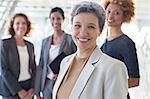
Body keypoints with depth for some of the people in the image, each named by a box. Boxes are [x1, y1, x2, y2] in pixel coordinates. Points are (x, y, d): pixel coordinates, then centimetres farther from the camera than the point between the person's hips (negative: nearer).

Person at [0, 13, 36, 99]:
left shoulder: (30, 46, 8)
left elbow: (33, 68, 9)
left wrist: (32, 89, -5)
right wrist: (19, 91, -14)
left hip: (29, 86, 4)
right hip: (12, 89, -4)